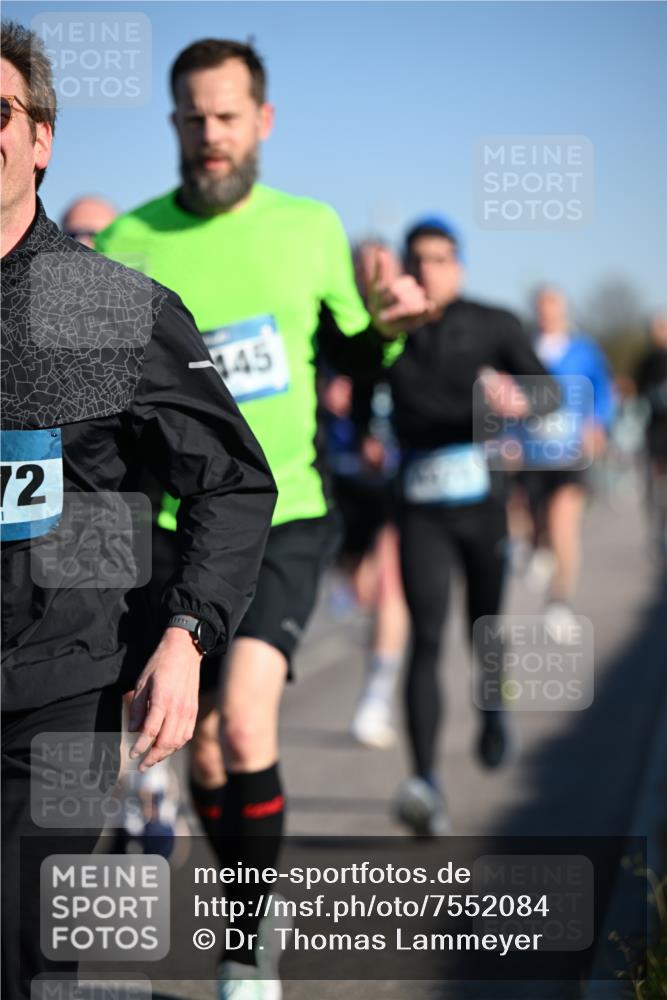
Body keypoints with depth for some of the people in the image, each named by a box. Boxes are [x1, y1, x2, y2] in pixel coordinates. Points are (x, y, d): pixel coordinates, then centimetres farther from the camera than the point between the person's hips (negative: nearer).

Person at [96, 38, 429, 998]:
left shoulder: (312, 227, 2)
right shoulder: (125, 246, -2)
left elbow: (344, 351, 14)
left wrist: (387, 326, -6)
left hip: (284, 519, -1)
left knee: (245, 718, -20)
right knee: (204, 747, 8)